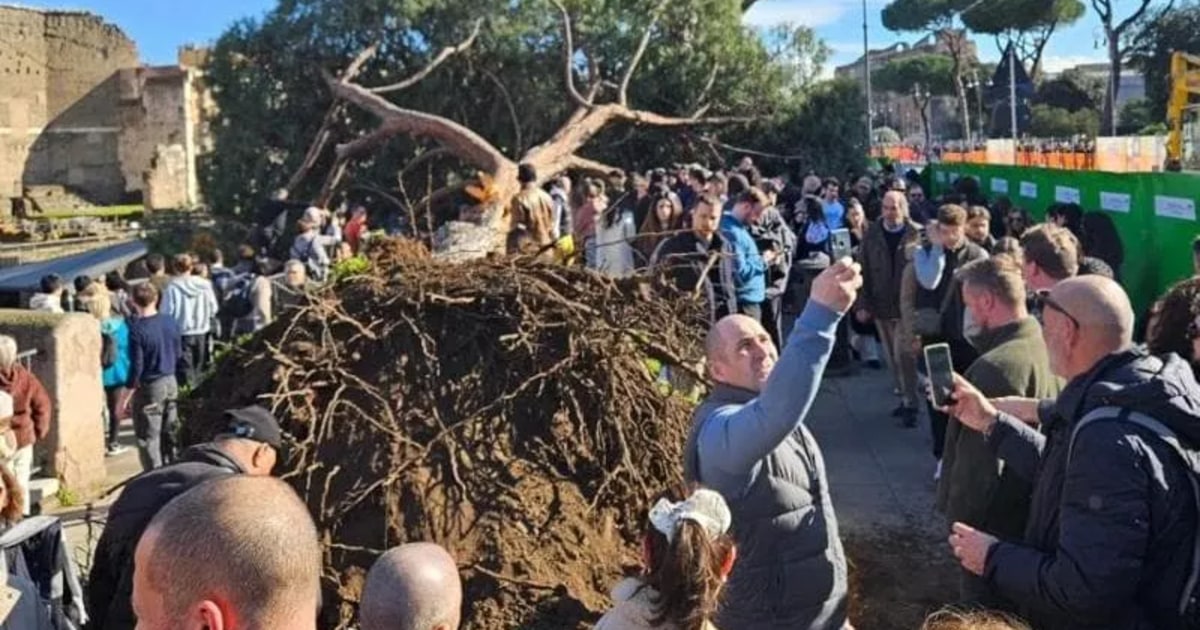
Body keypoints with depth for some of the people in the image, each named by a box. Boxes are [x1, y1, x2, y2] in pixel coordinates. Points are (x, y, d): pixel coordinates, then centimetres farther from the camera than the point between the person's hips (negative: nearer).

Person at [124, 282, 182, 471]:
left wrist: (126, 397, -8)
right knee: (169, 435, 17)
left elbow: (136, 367, -17)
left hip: (149, 388, -6)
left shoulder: (137, 329, -18)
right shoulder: (171, 323, 0)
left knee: (148, 439, 3)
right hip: (171, 384, 6)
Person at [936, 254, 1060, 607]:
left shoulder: (996, 366, -27)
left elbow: (981, 459, -24)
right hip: (1038, 511, 9)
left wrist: (960, 519, -14)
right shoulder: (1049, 348, 1)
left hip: (997, 522, -9)